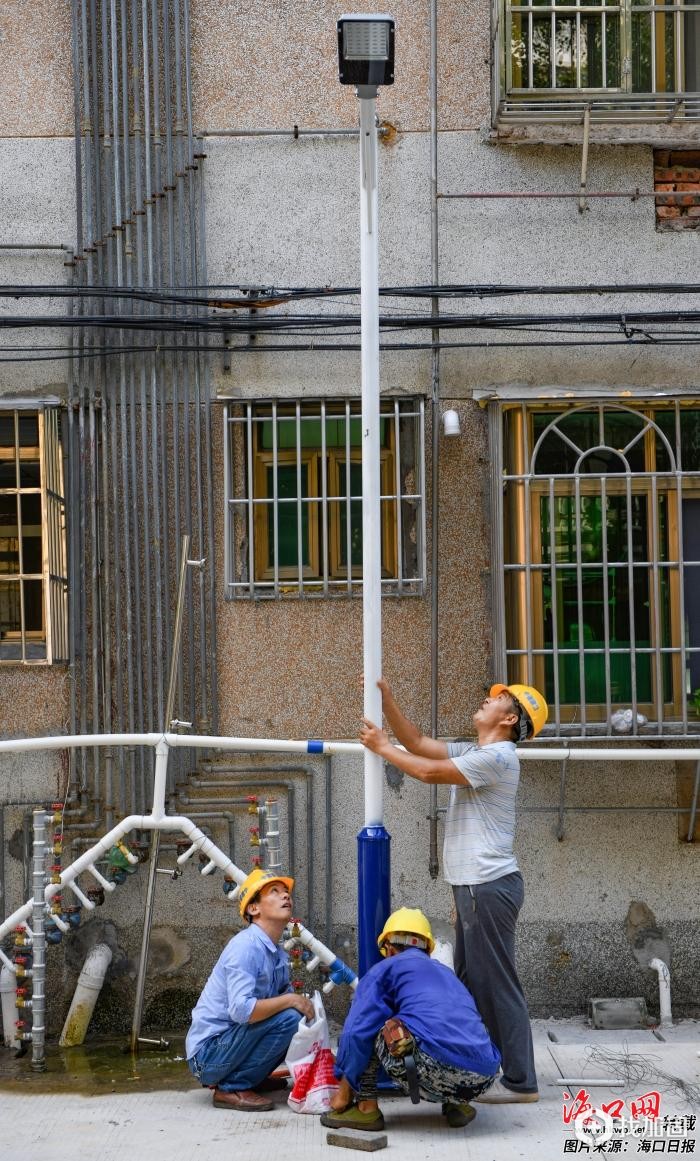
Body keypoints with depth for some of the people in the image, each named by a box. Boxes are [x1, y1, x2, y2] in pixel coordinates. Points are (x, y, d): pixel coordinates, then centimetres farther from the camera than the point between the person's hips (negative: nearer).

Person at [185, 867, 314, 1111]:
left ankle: (250, 1077, 13)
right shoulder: (246, 947, -19)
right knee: (288, 1018, -23)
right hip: (208, 1052, -9)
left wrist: (306, 1005, -5)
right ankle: (231, 1088, -14)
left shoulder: (278, 955, 10)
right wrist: (290, 1000, -20)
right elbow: (242, 1010, -30)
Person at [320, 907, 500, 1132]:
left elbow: (357, 1032, 6)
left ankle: (366, 1107, 12)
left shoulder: (386, 968, 15)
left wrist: (343, 1090, 17)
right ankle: (457, 1103, 17)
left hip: (434, 1069, -6)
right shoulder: (446, 973, 34)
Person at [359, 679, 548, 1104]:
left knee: (497, 983, -8)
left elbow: (429, 772, -18)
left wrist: (383, 747, -6)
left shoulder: (498, 756, -14)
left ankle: (520, 1081, -5)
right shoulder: (473, 752, 15)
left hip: (490, 886, -10)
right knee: (471, 981, 16)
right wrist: (386, 700, 8)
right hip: (474, 884, 10)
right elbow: (418, 742, 17)